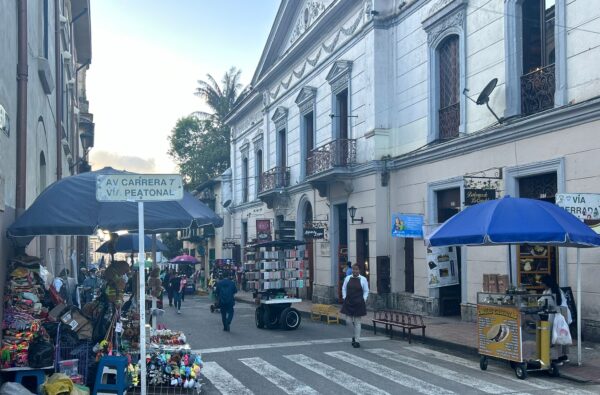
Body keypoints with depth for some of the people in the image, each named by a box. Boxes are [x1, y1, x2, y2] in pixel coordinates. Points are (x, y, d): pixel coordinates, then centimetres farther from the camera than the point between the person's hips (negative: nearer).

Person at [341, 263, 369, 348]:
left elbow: (366, 291, 4)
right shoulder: (348, 278, 5)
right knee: (351, 321, 9)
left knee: (357, 322, -1)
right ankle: (354, 336, 31)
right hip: (349, 303, 3)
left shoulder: (363, 279, -2)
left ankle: (357, 341, 5)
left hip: (359, 303, -3)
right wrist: (344, 298, 3)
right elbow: (344, 289, 12)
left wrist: (363, 300, -5)